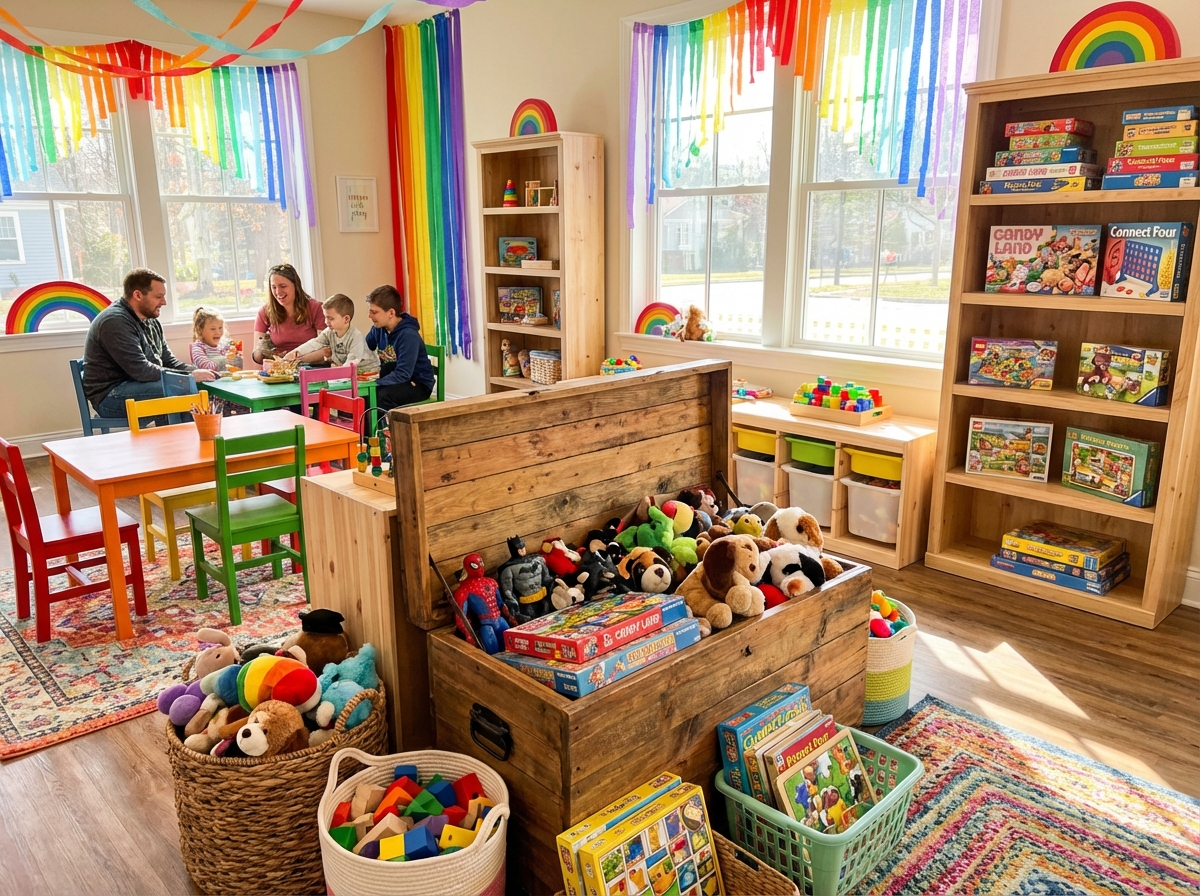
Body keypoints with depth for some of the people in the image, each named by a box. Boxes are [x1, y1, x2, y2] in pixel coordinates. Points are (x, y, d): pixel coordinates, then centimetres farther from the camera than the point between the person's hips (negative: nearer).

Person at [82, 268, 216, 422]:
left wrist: (198, 373, -5)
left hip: (138, 386, 9)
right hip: (111, 396, -9)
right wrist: (190, 376, -19)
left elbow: (169, 361, 15)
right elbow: (140, 370, -23)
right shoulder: (115, 322, -17)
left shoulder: (151, 321, 11)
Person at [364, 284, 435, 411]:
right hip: (394, 381, 7)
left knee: (382, 395, -33)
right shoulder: (378, 329, 0)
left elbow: (402, 374, -29)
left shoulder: (408, 335, -24)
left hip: (417, 385, -7)